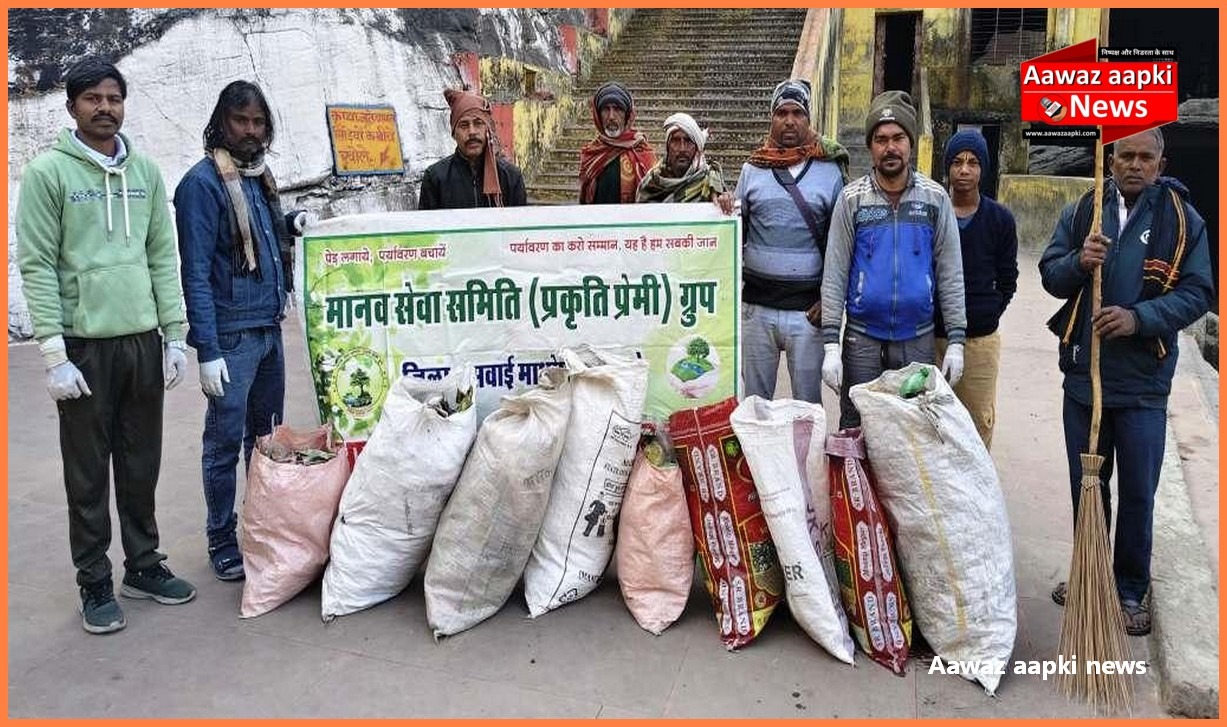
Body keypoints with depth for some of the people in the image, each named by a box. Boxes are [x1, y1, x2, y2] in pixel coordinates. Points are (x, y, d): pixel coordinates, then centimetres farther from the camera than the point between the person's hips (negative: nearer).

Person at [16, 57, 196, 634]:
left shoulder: (145, 171, 10)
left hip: (143, 341, 4)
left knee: (141, 466, 13)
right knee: (88, 474, 6)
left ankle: (143, 565, 27)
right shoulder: (48, 173, -3)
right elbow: (37, 266, -7)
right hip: (85, 345, -4)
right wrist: (54, 354, -13)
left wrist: (174, 335, 5)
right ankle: (95, 585, 18)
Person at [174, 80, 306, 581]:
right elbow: (196, 273, -15)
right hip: (231, 335, -7)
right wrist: (208, 351, -18)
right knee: (225, 442, 2)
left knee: (267, 435, 16)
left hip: (269, 328, 8)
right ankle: (222, 541, 15)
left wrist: (290, 224, 5)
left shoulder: (259, 175, 11)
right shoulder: (202, 182, -11)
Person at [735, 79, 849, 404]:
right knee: (753, 399, 11)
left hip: (808, 307, -2)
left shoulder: (830, 170, 2)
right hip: (756, 305, 2)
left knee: (808, 402, 6)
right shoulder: (753, 169, 8)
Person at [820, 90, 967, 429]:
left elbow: (950, 273, 3)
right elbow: (834, 274, -3)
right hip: (862, 338, -1)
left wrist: (956, 340, -2)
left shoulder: (935, 197, 2)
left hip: (918, 339, 1)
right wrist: (831, 343, -9)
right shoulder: (852, 198, -1)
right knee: (855, 431, 7)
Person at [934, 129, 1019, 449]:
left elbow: (1007, 280, 11)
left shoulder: (1000, 219, 5)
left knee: (981, 421, 2)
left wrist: (988, 312, 0)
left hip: (981, 339, 1)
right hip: (930, 336, 0)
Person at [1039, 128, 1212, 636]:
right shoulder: (1082, 211, 5)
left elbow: (1198, 292, -5)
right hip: (1083, 372, 2)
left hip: (1143, 381, -2)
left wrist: (1139, 317, -21)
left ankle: (1130, 591, 23)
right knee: (1086, 485, 14)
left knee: (1138, 493, 7)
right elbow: (1050, 274, 4)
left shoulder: (1182, 219, -1)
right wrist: (1079, 262, -18)